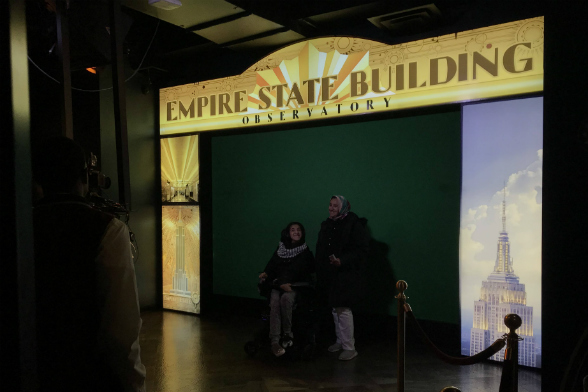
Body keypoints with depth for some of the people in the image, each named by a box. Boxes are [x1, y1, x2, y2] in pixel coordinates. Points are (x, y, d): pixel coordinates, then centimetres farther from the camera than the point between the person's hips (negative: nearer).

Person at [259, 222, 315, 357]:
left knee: (286, 298, -34)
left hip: (296, 286, -2)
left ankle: (288, 334, -20)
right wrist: (266, 273, -12)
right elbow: (272, 265, 9)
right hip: (278, 285, 2)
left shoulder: (305, 252, 5)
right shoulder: (280, 249, 14)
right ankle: (274, 342, -33)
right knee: (275, 301, -29)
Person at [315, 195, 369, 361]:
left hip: (346, 274, -7)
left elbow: (362, 248, -14)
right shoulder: (326, 225, 11)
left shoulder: (353, 224, -11)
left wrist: (342, 261, -24)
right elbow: (320, 250, 18)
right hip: (329, 274, 7)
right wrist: (320, 272, 12)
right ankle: (340, 341, 29)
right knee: (335, 308, 14)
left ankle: (349, 347, 3)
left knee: (343, 309, -8)